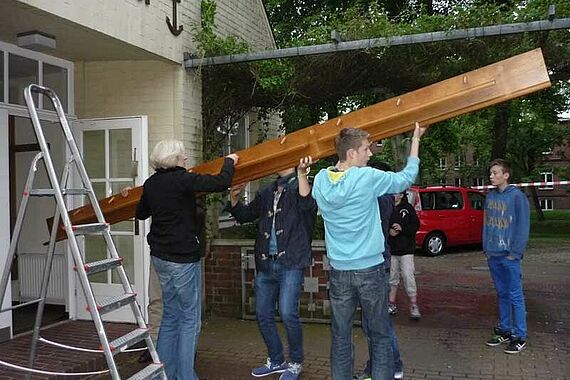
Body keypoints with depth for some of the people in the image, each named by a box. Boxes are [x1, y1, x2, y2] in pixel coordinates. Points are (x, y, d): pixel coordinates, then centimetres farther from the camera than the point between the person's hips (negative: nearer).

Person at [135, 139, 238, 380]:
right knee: (190, 318, 3)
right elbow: (221, 182, -22)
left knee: (170, 315, 17)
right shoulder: (182, 179, -17)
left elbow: (141, 214, 22)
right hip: (183, 258, -8)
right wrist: (229, 161, -2)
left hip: (160, 256, 8)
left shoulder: (150, 184, 6)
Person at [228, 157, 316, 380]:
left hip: (290, 263, -7)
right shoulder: (267, 192, 17)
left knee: (287, 313, -13)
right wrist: (234, 197, 2)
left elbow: (307, 203, -23)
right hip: (266, 263, 7)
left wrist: (301, 173, -32)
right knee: (263, 315, 10)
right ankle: (276, 361, 29)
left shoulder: (300, 186, 0)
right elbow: (244, 215, 19)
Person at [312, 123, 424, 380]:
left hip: (339, 271, 4)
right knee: (379, 336, 8)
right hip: (369, 270, -4)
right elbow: (406, 178, 0)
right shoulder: (367, 178, -12)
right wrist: (416, 139, 10)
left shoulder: (321, 180, 0)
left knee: (340, 336, 11)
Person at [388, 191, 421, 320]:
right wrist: (388, 231, -12)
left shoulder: (407, 208, -1)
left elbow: (416, 225, -1)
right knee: (392, 278, 11)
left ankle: (414, 306, 4)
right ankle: (392, 305, 23)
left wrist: (402, 228, -15)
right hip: (390, 249, 2)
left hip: (406, 249, -2)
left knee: (409, 277, -6)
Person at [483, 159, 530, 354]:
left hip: (509, 256, -6)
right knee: (502, 294, 15)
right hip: (493, 255, 6)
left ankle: (519, 337, 7)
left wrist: (515, 253, -13)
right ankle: (504, 330, 25)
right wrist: (486, 247, 9)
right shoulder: (490, 196, 10)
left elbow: (523, 226, -10)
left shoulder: (517, 197, -9)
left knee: (515, 296, -1)